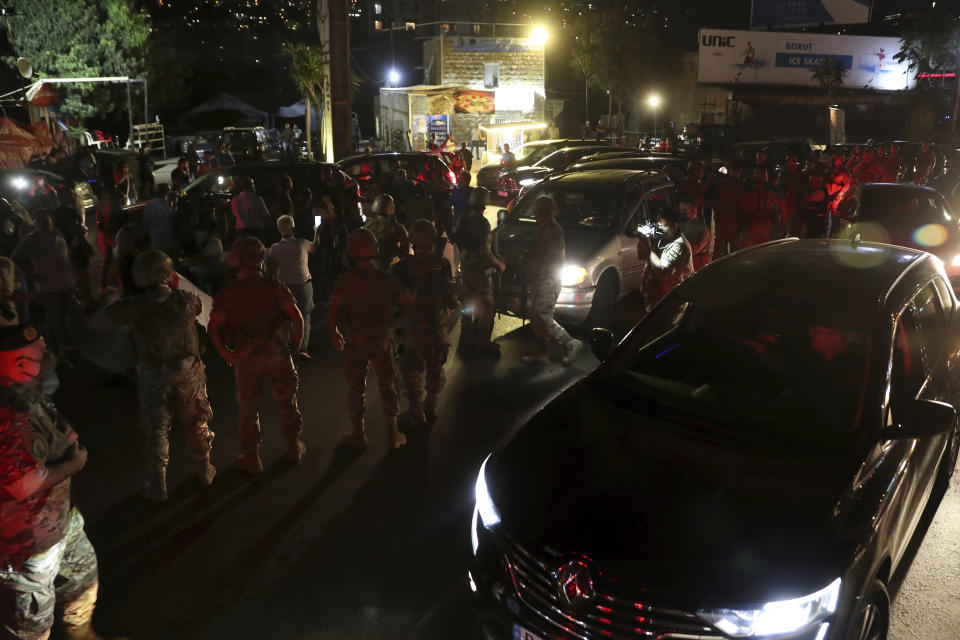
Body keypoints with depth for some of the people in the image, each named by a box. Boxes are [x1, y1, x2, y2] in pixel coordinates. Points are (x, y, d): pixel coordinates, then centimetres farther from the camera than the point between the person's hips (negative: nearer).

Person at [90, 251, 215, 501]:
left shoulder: (133, 307, -15)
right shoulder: (185, 301, -13)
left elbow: (96, 321, -5)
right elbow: (204, 304, 10)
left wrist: (115, 304, 11)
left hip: (153, 377, -1)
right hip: (188, 371, 1)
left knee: (156, 429, 13)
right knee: (196, 423, 20)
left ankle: (156, 486, 19)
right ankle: (204, 471, 35)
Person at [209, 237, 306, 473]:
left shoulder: (227, 293, -9)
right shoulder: (274, 287, -11)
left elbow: (213, 327, -12)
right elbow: (296, 316, -14)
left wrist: (225, 353, 1)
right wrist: (296, 342, 1)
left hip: (245, 358, 0)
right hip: (277, 354, 0)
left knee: (248, 406, 14)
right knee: (286, 400, 18)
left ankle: (251, 456, 22)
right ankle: (293, 446, 32)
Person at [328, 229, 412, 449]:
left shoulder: (346, 280, -11)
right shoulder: (385, 278, -8)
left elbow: (332, 312, -11)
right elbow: (409, 300, 0)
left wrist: (334, 332, 6)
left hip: (357, 340, -1)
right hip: (383, 340, 1)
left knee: (355, 386, 13)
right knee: (387, 384, 12)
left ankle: (358, 434, 19)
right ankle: (392, 434, 17)